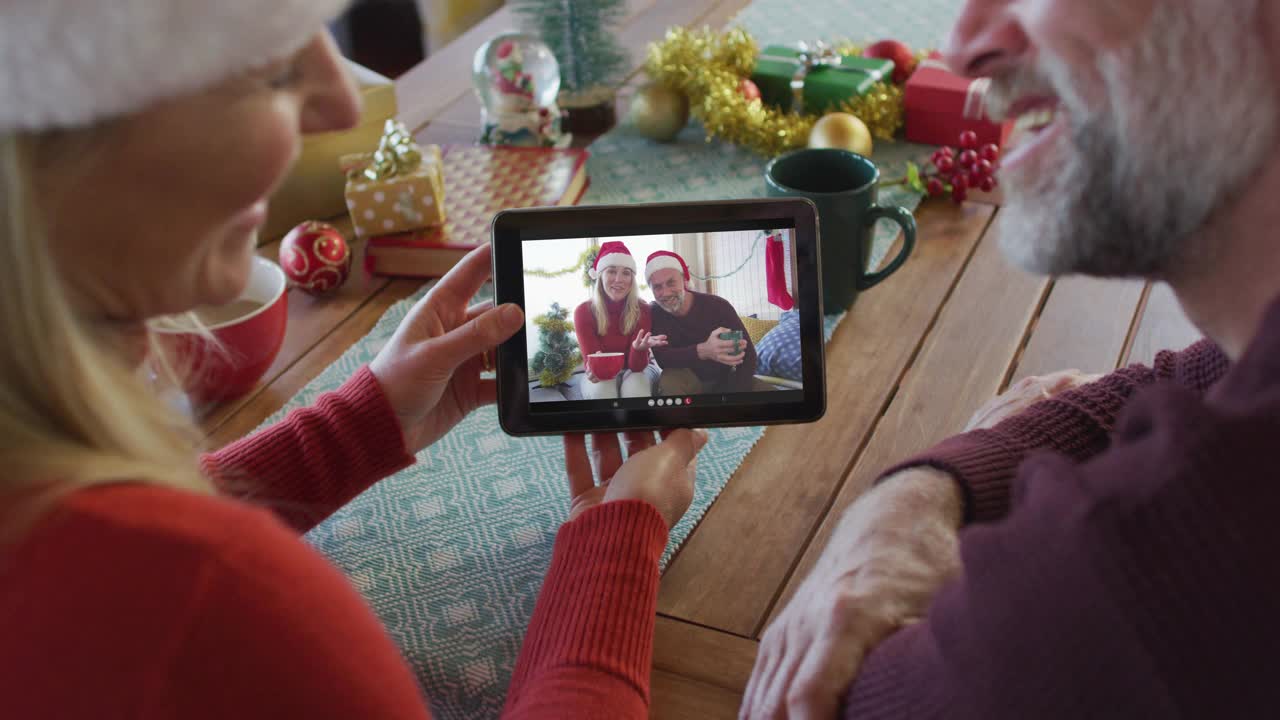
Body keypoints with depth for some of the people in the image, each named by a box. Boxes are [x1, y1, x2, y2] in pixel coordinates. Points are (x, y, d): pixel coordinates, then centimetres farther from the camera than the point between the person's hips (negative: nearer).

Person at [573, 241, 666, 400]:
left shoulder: (643, 310, -15)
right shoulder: (583, 312, -16)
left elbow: (636, 366, -19)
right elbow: (592, 362, -20)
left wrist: (639, 349, -43)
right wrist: (594, 369, -46)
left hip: (632, 373, 0)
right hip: (601, 375, 0)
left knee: (635, 389, -34)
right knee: (602, 391, -34)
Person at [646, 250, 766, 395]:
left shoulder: (717, 306, -17)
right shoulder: (654, 312, -14)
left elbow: (747, 354, -18)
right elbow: (662, 358, -26)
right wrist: (703, 350, -44)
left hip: (725, 378, 0)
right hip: (687, 380, 0)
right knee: (670, 381, -34)